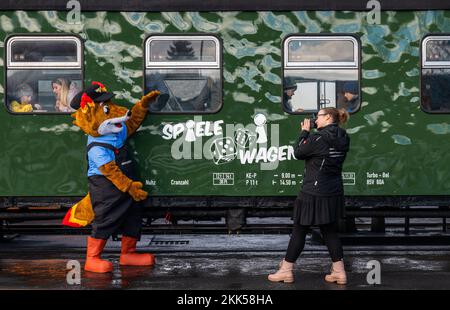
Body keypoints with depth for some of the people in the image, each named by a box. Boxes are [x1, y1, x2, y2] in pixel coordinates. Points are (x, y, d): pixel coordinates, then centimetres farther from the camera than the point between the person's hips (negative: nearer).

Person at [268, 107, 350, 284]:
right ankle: (339, 272, 13)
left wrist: (305, 132, 2)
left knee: (299, 230, 4)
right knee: (329, 230, 14)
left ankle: (286, 271, 12)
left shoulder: (318, 138, -18)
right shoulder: (343, 139, 5)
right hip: (334, 192, 7)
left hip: (313, 193, -7)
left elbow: (298, 153, -7)